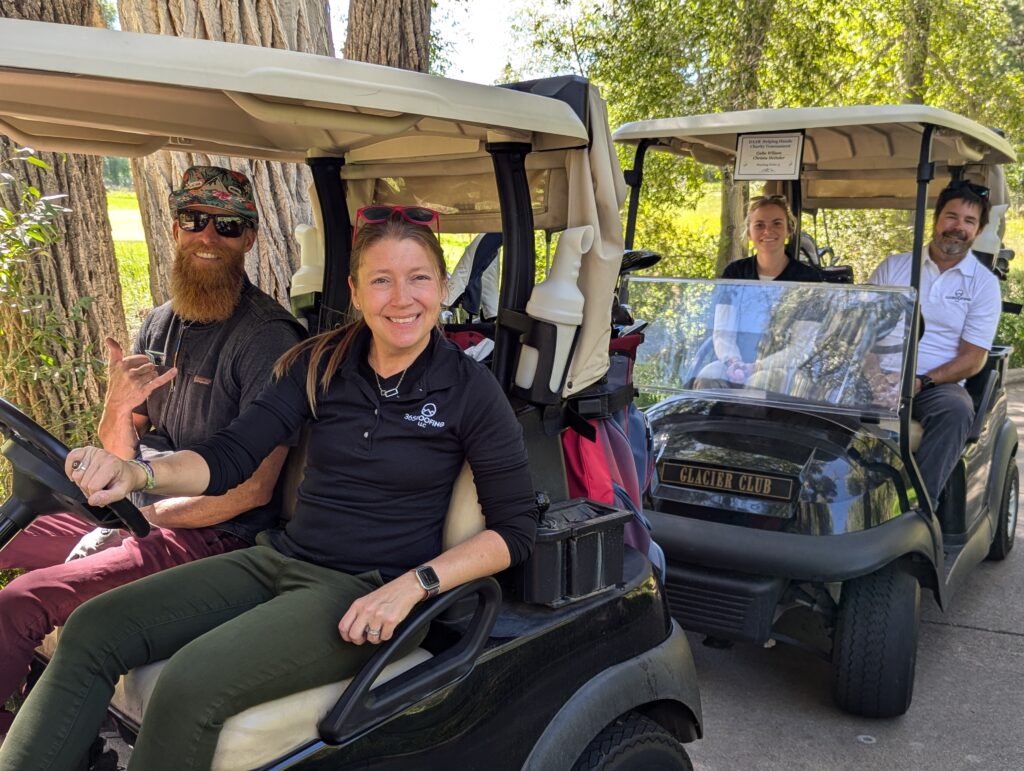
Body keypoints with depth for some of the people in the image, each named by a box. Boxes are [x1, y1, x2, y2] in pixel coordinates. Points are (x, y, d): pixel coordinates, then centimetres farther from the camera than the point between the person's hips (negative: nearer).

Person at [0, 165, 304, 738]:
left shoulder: (268, 336, -15)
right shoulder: (162, 323, 9)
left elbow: (255, 488, -18)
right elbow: (120, 457, 11)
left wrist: (143, 516, -12)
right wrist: (118, 408, -12)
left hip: (212, 536, -8)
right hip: (137, 512, 8)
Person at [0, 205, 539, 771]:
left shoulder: (469, 388, -8)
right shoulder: (320, 365, 4)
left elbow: (515, 529, -6)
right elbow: (230, 458, 0)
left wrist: (413, 585, -18)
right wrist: (138, 474, -20)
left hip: (369, 593, -5)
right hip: (280, 560, 5)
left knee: (191, 685, -25)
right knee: (93, 629, -10)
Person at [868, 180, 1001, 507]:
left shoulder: (984, 283, 8)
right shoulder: (893, 267, 14)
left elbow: (973, 358, 1)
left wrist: (921, 382, -15)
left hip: (940, 383, -1)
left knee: (956, 413, -36)